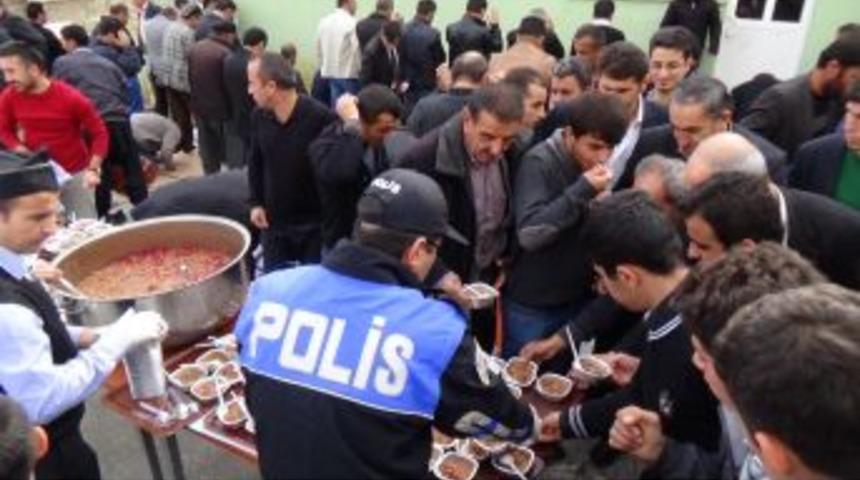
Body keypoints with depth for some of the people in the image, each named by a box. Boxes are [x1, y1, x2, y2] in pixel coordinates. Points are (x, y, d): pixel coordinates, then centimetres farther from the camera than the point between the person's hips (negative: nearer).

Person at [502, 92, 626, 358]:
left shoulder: (599, 165, 2)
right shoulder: (539, 162, -16)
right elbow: (529, 234, -26)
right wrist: (583, 189, -27)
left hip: (578, 299, 5)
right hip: (532, 304, -5)